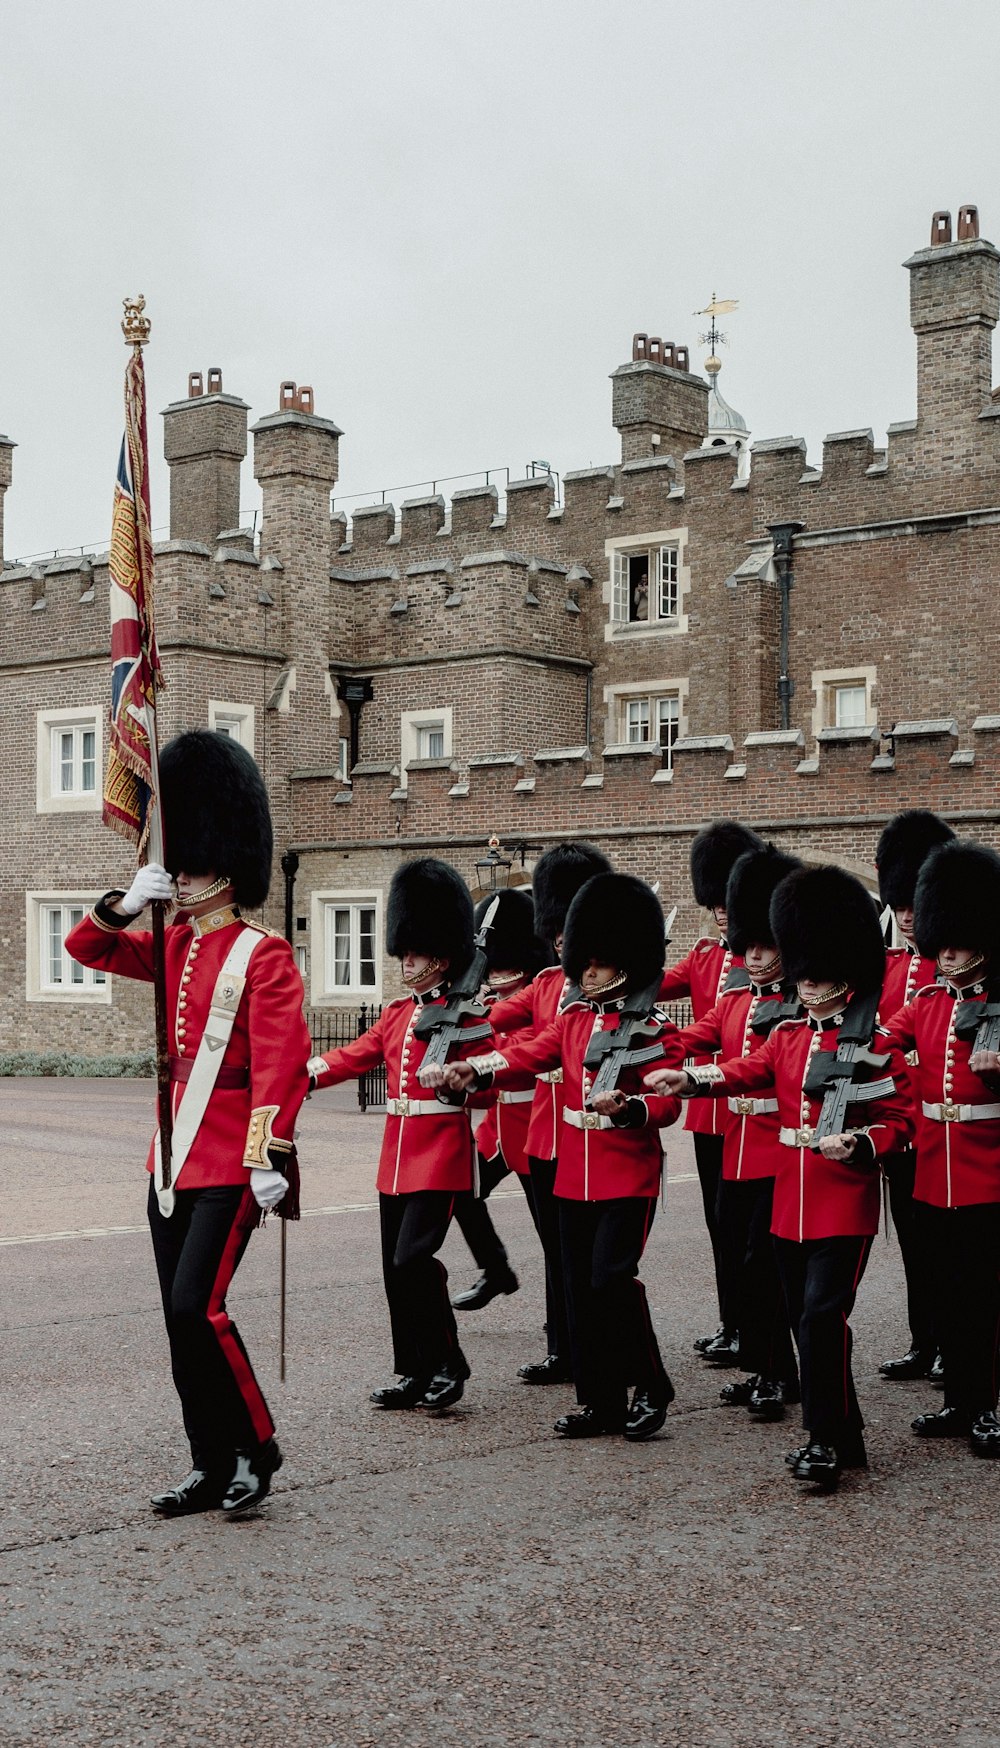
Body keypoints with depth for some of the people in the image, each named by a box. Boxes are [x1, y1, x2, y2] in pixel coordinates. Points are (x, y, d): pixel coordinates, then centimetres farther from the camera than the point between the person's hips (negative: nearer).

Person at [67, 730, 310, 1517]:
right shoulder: (174, 947, 12)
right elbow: (86, 946, 18)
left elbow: (282, 1061, -18)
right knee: (181, 1319, 9)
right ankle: (213, 1468, 18)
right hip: (173, 1157, 8)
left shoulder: (264, 956, -11)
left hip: (231, 1163, -8)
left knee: (197, 1308, -13)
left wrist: (271, 1157, -24)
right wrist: (128, 901, 0)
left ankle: (256, 1446, 5)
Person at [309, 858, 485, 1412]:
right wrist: (299, 1077, -5)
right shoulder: (396, 1014, 14)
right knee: (396, 1267, 8)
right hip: (396, 1154, 7)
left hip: (440, 1153, -7)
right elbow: (353, 1056, 9)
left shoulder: (466, 1017, -6)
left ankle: (448, 1366, -1)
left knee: (413, 1258, -14)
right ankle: (414, 1373, 17)